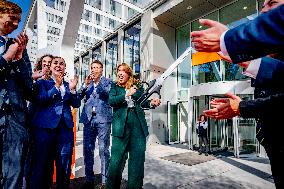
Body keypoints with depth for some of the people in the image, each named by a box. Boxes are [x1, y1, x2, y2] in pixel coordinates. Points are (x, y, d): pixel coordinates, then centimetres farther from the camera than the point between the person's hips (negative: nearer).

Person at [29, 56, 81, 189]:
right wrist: (56, 86, -16)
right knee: (42, 163, 6)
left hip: (65, 127, 3)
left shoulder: (68, 85, 15)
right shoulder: (42, 82, 7)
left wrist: (72, 89, -8)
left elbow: (77, 104, 7)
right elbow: (40, 100, -9)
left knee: (64, 164, 9)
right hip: (46, 127, -3)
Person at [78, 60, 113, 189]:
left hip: (103, 118, -3)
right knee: (87, 150, 8)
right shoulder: (87, 82, 17)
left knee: (103, 150, -3)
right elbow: (79, 96, 5)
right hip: (89, 119, 4)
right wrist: (86, 84, -9)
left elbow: (108, 93, -9)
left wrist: (97, 81, -18)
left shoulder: (108, 81, 8)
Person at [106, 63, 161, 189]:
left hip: (138, 122, 2)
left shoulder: (138, 86, 14)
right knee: (117, 157, -1)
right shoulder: (114, 86, 9)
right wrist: (127, 94, -17)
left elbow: (142, 102, 14)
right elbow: (111, 101, -7)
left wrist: (151, 103, -6)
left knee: (138, 156, 7)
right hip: (121, 123, -2)